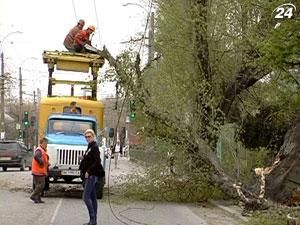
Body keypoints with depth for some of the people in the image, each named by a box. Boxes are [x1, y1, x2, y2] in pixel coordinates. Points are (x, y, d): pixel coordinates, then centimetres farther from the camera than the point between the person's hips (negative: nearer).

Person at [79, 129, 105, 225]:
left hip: (91, 175, -10)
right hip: (90, 176, 10)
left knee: (86, 197, -12)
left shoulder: (94, 147, -11)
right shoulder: (90, 147, 17)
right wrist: (83, 158, 5)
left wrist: (88, 172, -20)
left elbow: (97, 162, -20)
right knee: (93, 198, 10)